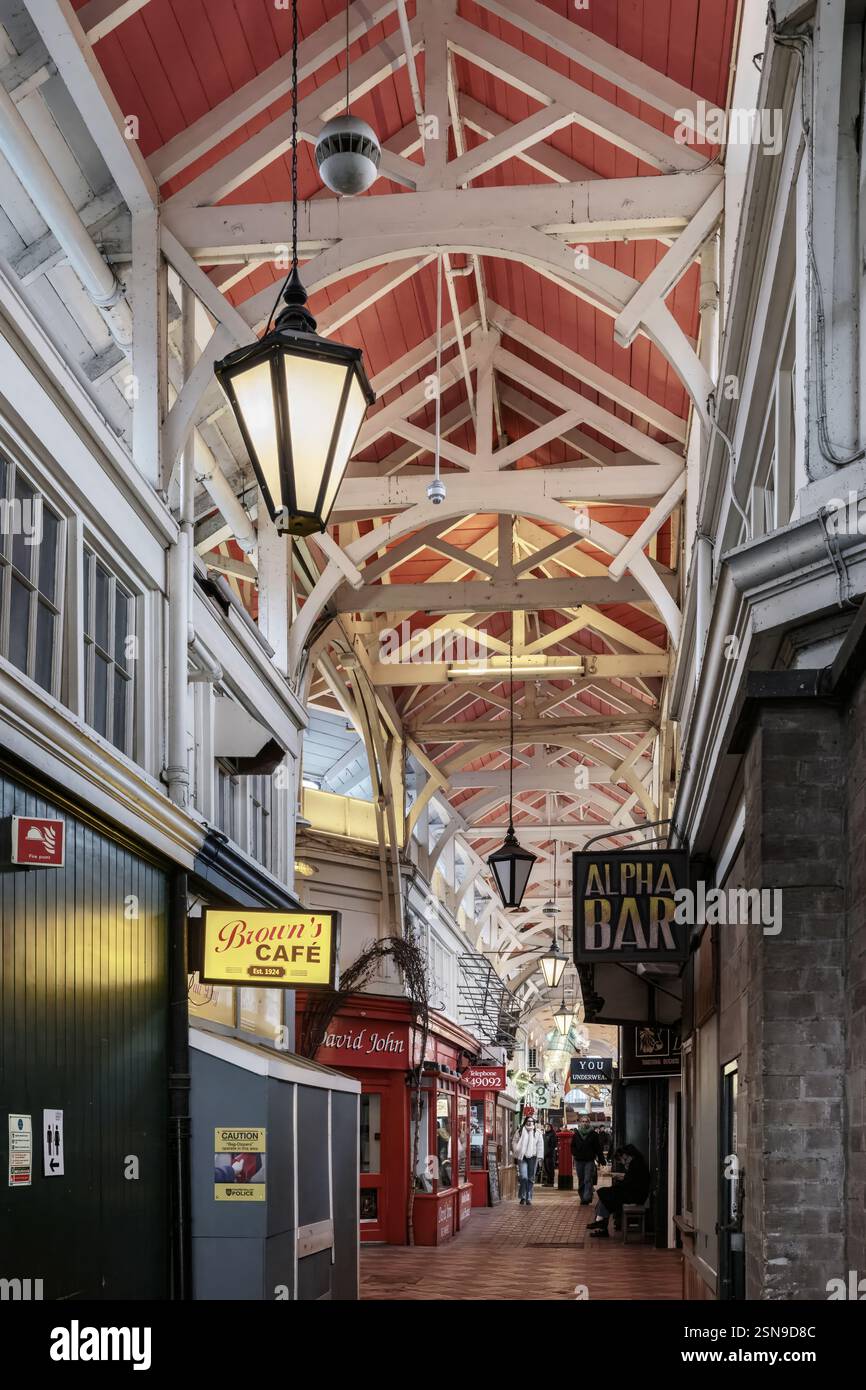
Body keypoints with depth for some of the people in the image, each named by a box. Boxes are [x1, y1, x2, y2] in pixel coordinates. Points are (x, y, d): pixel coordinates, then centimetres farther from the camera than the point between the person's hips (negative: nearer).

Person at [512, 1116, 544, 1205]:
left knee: (531, 1178, 3)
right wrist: (517, 1153, -4)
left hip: (532, 1157, 1)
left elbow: (540, 1145, 5)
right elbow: (514, 1142, 9)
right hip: (522, 1157, -1)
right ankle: (523, 1197, 2)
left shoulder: (537, 1132, 7)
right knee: (523, 1177, -11)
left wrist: (539, 1157, -2)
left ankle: (529, 1198, 11)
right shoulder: (520, 1131, 7)